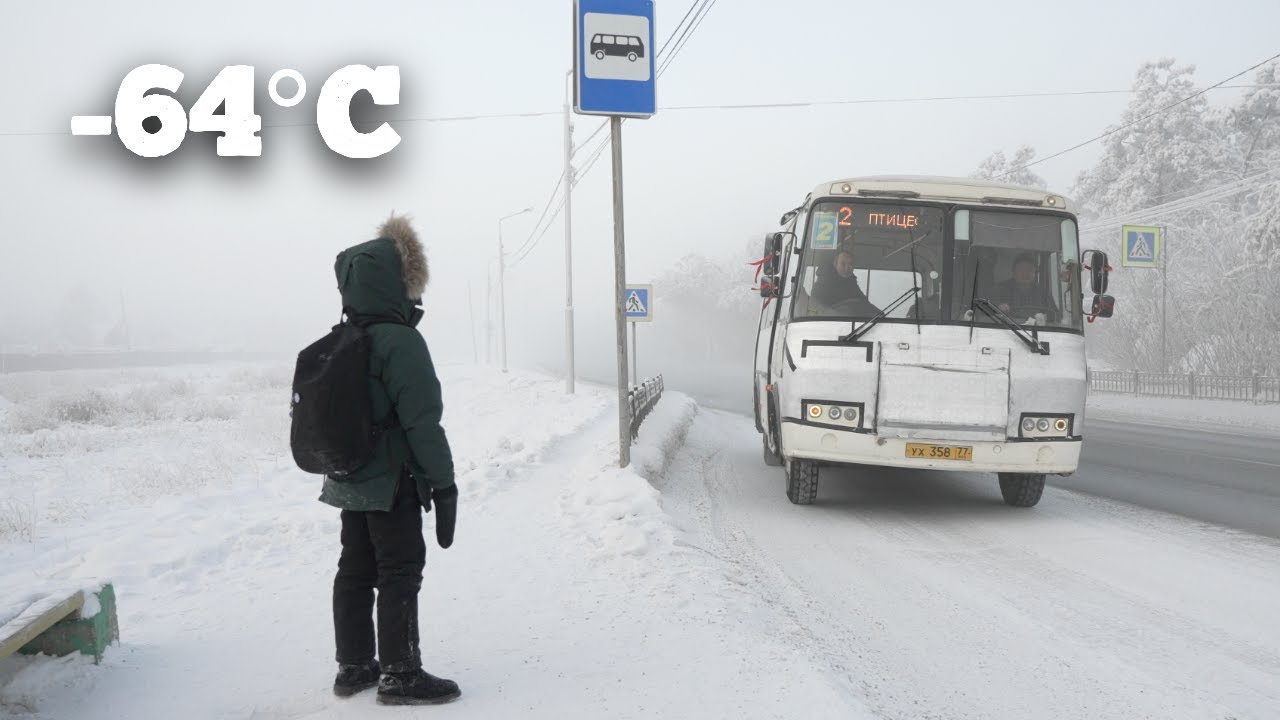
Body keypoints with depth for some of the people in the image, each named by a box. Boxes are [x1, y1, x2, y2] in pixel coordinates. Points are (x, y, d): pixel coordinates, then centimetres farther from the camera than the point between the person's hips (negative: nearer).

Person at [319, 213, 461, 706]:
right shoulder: (401, 341, -18)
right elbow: (422, 421, -20)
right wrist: (444, 482, -15)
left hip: (349, 480, 8)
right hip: (393, 482, -8)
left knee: (355, 569, 14)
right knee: (399, 573, 0)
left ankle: (354, 666, 24)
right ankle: (400, 674, 6)